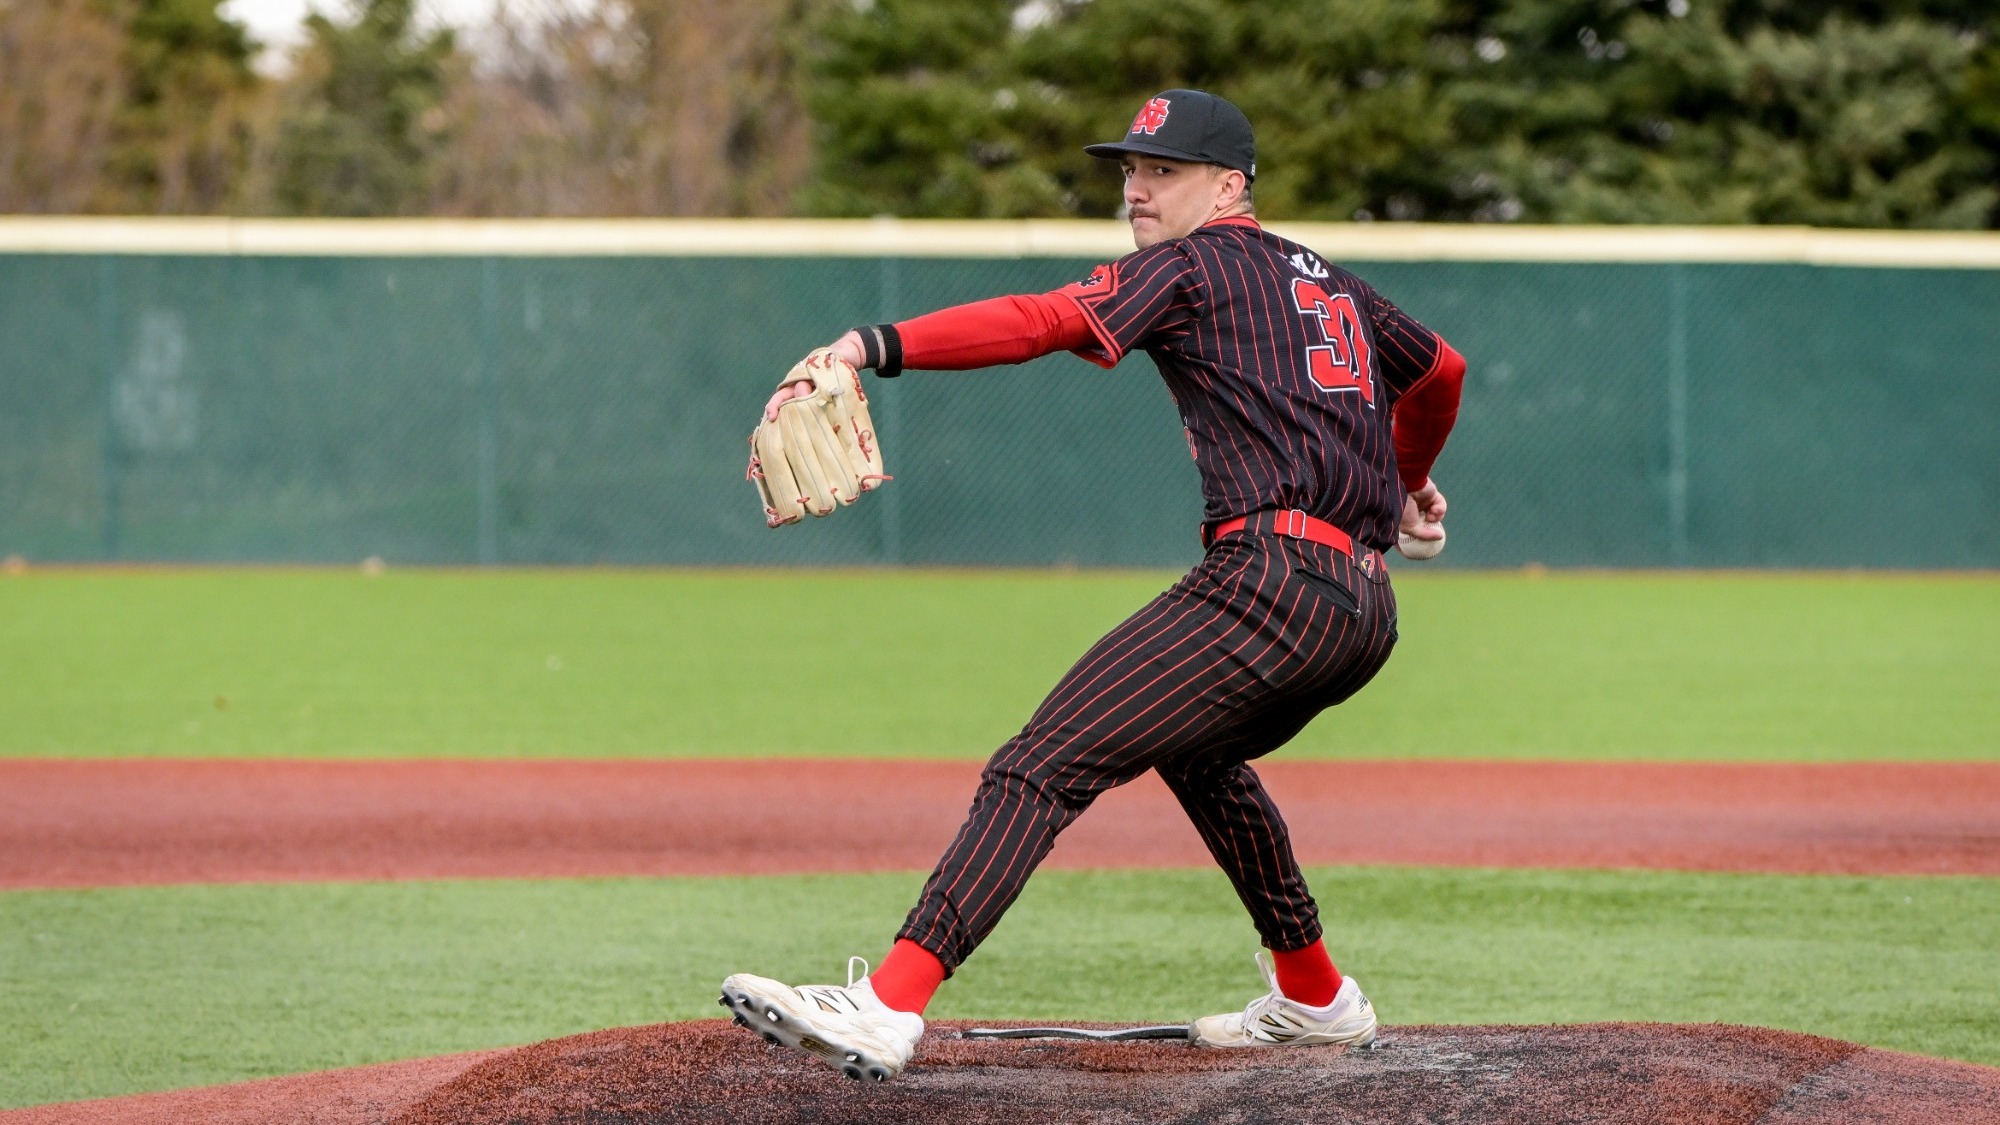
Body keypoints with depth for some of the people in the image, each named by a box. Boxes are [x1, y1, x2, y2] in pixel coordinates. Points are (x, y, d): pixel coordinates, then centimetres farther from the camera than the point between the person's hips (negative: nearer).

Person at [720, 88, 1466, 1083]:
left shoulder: (1191, 266, 3)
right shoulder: (1335, 286, 26)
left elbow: (1040, 322, -14)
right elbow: (1442, 371, 43)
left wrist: (869, 346, -24)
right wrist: (1406, 484, 62)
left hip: (1272, 574, -9)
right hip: (1366, 614, 9)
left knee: (1044, 766, -17)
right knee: (1198, 749, 36)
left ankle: (890, 1004, -33)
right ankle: (1313, 1000, 38)